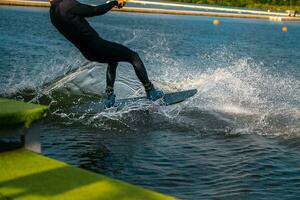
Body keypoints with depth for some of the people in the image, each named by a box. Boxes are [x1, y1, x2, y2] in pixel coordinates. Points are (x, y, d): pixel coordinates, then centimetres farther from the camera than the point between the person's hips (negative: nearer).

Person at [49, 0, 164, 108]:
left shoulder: (53, 13, 6)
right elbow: (95, 11, -17)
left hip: (87, 53, 9)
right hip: (97, 46, -8)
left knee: (113, 60, 34)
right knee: (134, 57, 8)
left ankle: (109, 95, 24)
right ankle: (151, 92, 12)